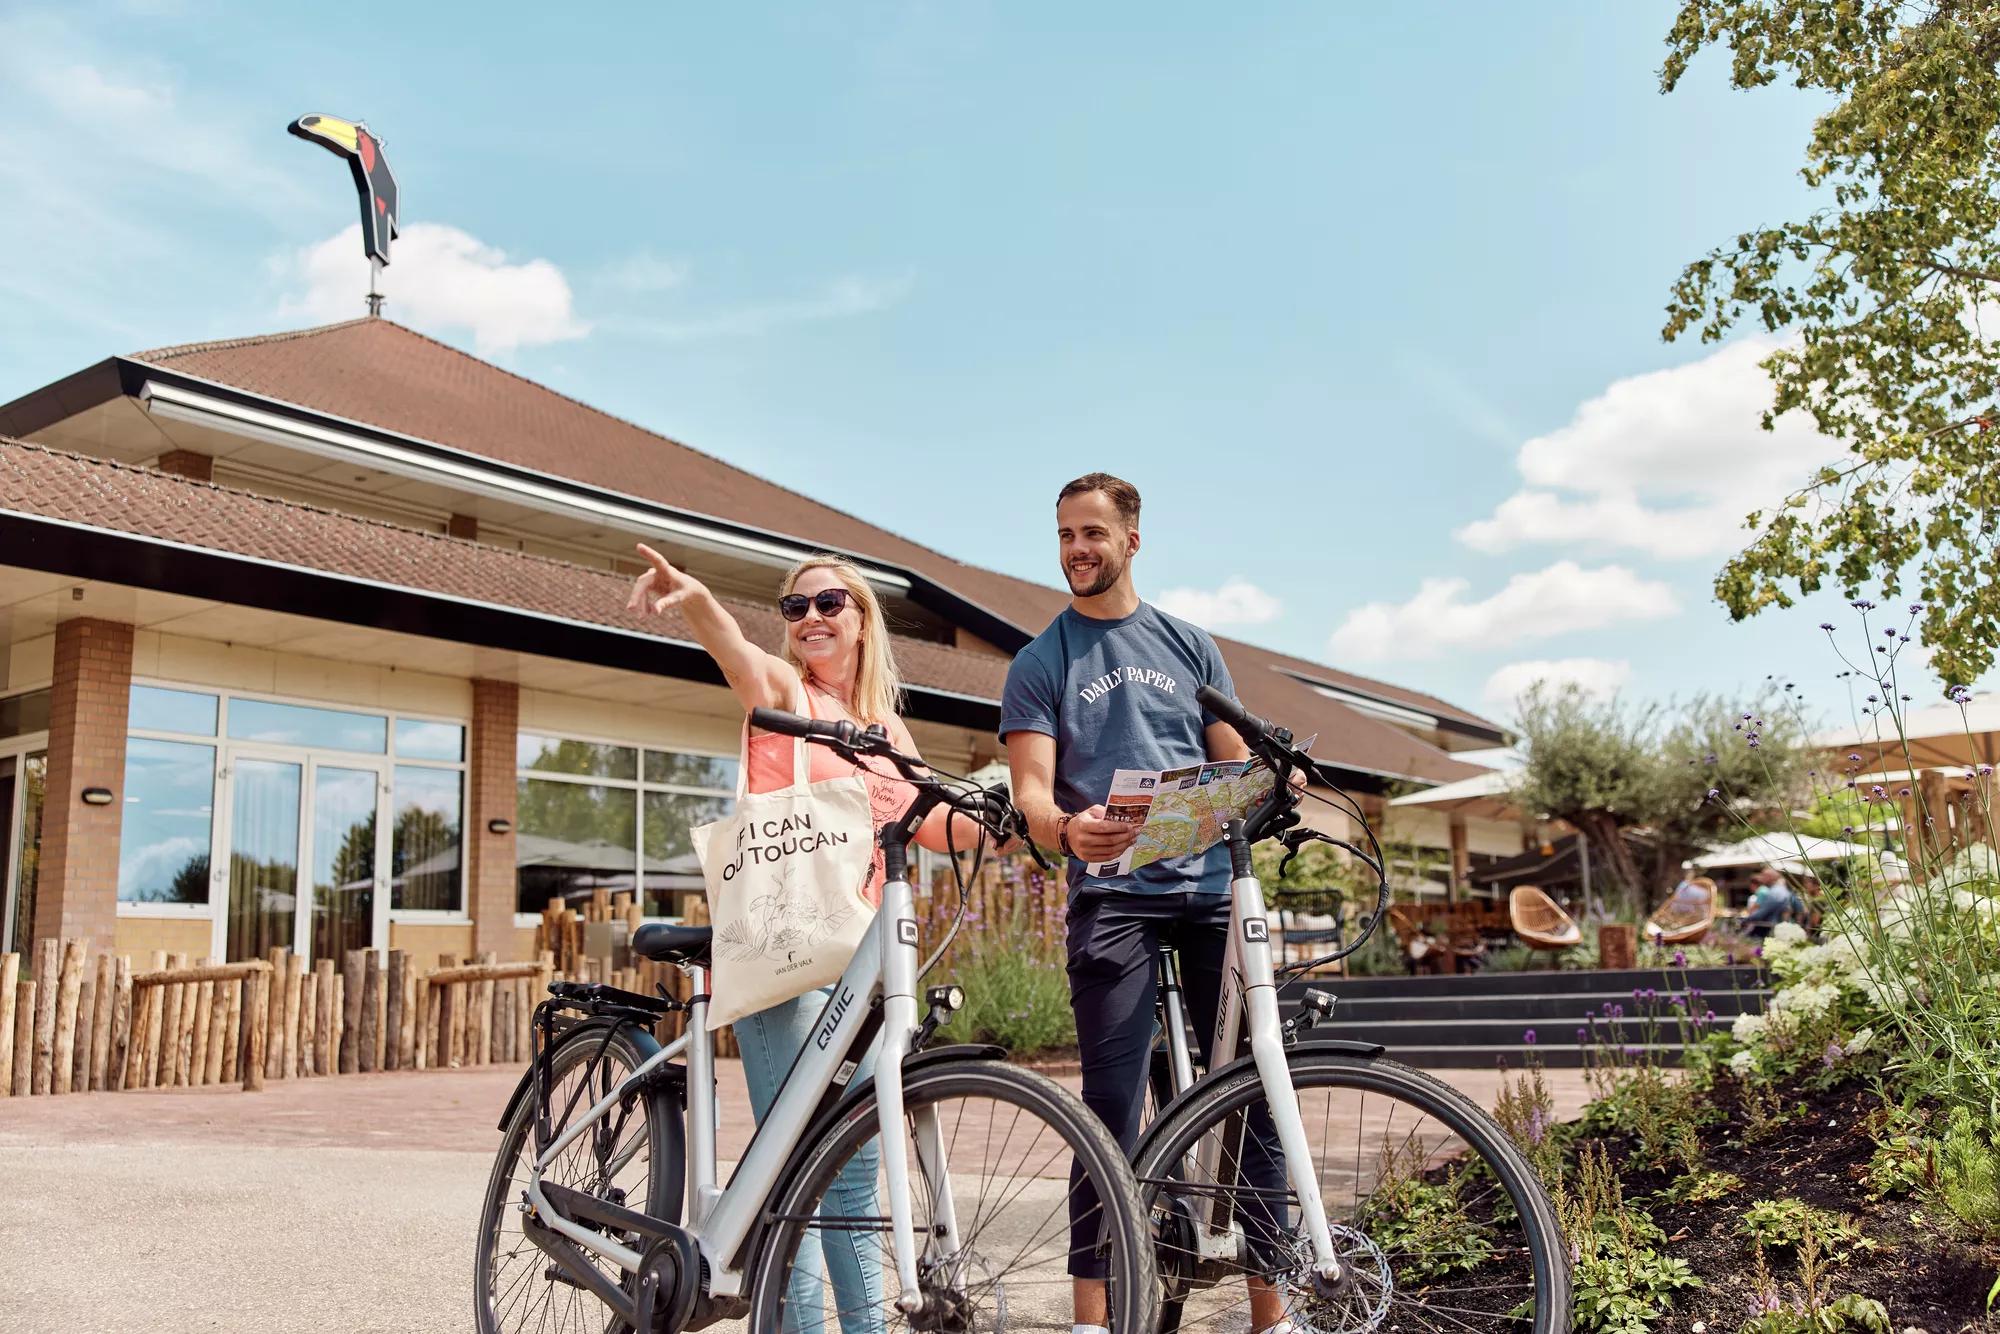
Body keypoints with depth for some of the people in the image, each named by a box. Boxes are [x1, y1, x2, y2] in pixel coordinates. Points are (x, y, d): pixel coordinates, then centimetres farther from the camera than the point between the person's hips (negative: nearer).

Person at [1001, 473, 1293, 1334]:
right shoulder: (1040, 664, 8)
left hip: (1211, 884, 3)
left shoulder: (1189, 645, 16)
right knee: (1112, 1109, -5)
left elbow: (1236, 764, 15)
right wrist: (1068, 831, -26)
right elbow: (1031, 791, -3)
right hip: (1110, 895, -2)